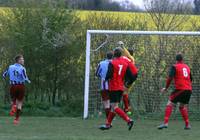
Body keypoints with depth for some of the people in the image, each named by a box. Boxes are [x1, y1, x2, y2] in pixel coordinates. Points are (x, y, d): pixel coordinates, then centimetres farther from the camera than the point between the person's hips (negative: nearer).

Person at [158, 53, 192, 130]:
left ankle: (165, 123, -19)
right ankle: (187, 125, 16)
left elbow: (170, 78, -13)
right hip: (188, 89, 6)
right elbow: (191, 79, 25)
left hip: (180, 89, -6)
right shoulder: (187, 67, 16)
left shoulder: (174, 67, -1)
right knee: (183, 106, 21)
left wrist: (166, 88, -4)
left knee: (170, 104, -5)